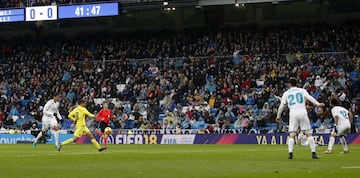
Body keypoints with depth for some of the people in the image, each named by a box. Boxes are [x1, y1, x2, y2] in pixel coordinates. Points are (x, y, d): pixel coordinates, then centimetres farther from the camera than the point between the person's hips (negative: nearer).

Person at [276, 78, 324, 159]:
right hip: (303, 113, 0)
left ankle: (290, 152, -10)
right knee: (309, 133, 2)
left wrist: (278, 116, 25)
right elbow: (309, 98, -4)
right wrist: (318, 104, -12)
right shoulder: (302, 90, 13)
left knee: (292, 135, 4)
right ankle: (313, 153, -4)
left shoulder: (286, 93, 14)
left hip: (293, 114, 0)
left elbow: (282, 106, 15)